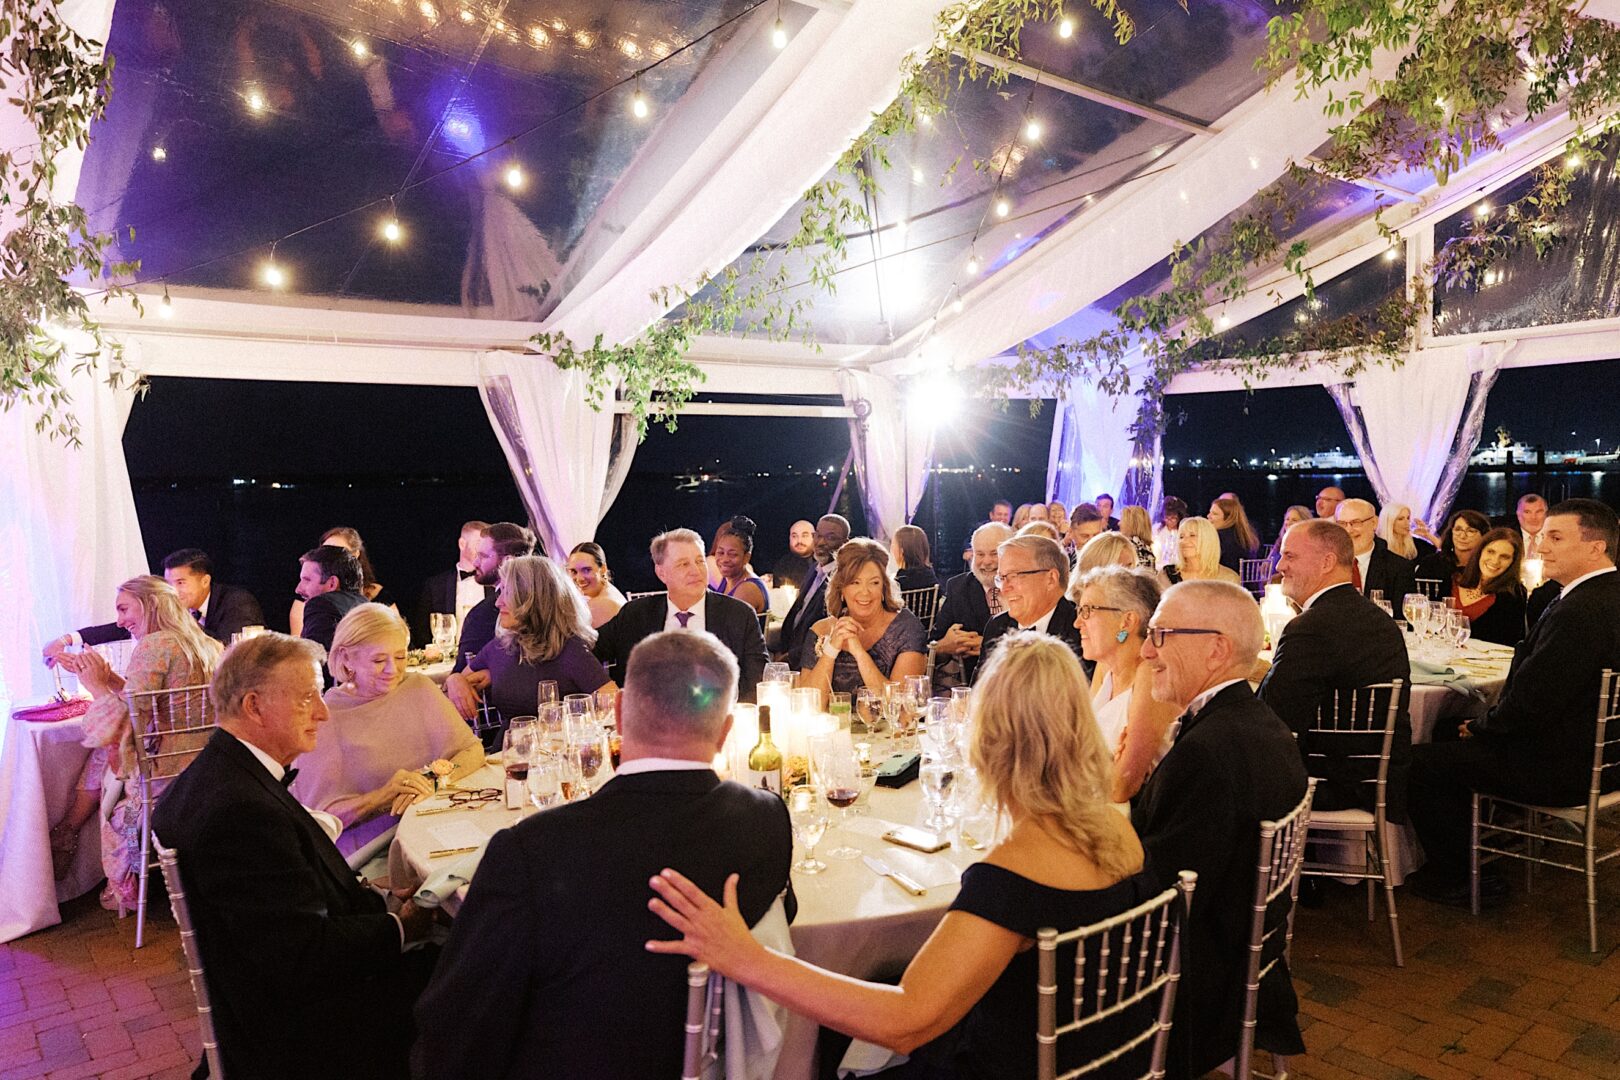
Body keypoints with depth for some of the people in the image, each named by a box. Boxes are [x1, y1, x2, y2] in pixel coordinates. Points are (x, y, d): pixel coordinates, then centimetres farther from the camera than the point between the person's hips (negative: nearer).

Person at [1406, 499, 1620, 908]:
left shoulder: (1582, 610, -27)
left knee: (1420, 763, -6)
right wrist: (1485, 724, 4)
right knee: (1453, 737, 21)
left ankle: (1459, 878, 13)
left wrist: (1480, 728, -8)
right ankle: (1459, 856, 29)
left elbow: (1530, 702, -26)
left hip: (1563, 768, -11)